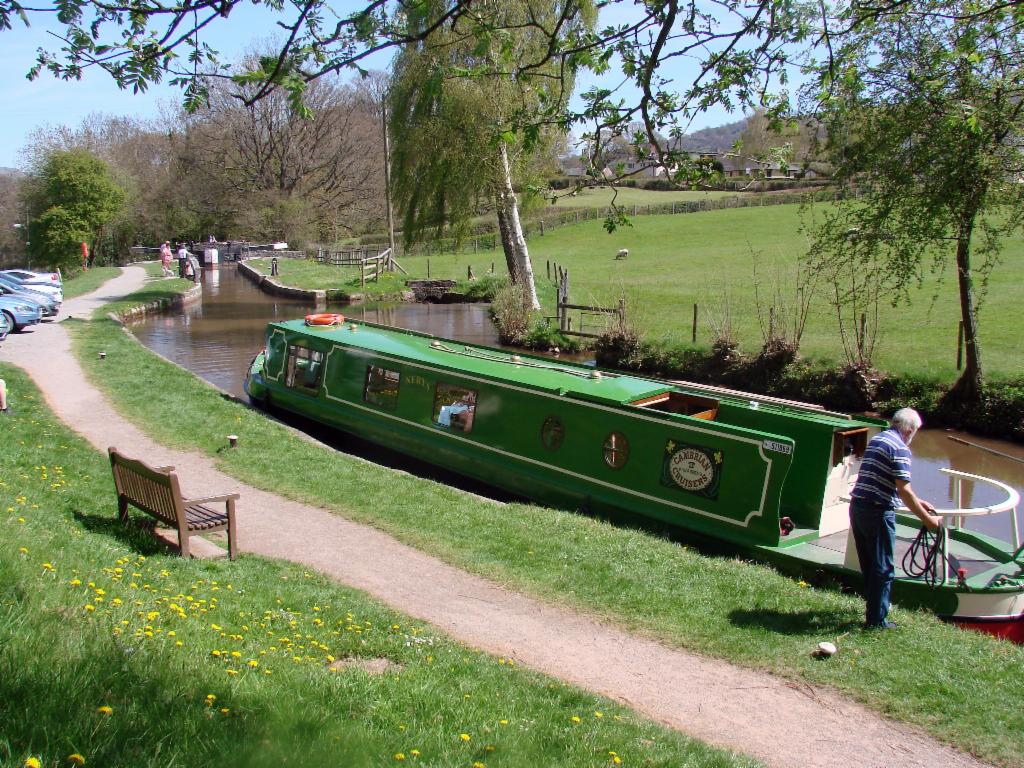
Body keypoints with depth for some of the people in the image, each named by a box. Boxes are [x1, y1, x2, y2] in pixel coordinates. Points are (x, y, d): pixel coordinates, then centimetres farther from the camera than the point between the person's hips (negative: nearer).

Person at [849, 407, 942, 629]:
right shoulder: (900, 448, -12)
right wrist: (927, 519, -10)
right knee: (883, 567, 3)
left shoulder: (877, 439, 16)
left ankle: (873, 605, 34)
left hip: (857, 506, 8)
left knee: (868, 563, 21)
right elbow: (903, 490, -17)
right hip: (878, 511, -8)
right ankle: (877, 620, 9)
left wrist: (917, 502, 28)